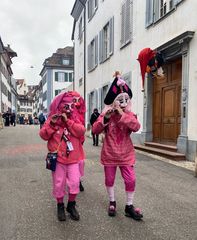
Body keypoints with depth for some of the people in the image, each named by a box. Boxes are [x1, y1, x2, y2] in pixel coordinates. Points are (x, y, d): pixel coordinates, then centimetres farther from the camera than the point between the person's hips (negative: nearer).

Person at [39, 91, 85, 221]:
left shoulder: (74, 118, 4)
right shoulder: (52, 119, -1)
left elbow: (81, 131, -13)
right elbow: (44, 135, -6)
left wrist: (68, 121, -17)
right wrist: (52, 124, -20)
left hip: (73, 157, 1)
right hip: (58, 157, -1)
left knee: (74, 182, 1)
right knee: (59, 183, 8)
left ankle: (71, 205, 24)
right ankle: (60, 206, 29)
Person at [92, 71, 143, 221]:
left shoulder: (130, 115, -3)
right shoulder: (106, 115, -6)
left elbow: (136, 127, -23)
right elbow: (95, 130, -14)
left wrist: (122, 114, -28)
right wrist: (105, 118, -28)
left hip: (126, 154, 1)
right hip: (109, 154, 0)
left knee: (131, 180, 0)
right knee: (109, 179, 12)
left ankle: (129, 207, 19)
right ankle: (112, 203, 34)